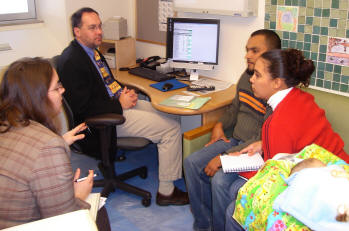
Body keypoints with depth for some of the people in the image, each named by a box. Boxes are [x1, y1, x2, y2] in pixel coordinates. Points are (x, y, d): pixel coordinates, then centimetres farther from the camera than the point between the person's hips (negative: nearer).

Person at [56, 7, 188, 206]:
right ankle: (166, 191, -3)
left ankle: (177, 166, 25)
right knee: (172, 129, -13)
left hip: (119, 102, 10)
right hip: (108, 117, -10)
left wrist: (125, 92, 2)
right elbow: (82, 107, -23)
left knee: (173, 117, 9)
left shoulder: (92, 50, 10)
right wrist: (120, 104, -18)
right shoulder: (71, 62, -20)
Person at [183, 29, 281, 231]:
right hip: (235, 141, 9)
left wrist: (225, 157, -25)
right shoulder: (247, 76, 6)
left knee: (220, 180, -28)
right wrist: (220, 125, 4)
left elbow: (264, 139, -25)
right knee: (192, 163, -3)